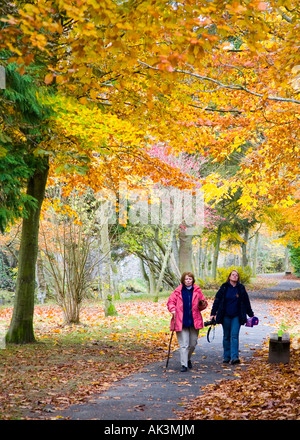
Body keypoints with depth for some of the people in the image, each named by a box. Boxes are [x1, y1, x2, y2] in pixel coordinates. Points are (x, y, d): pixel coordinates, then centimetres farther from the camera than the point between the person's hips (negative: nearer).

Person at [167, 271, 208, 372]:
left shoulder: (197, 291, 5)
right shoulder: (178, 291, 0)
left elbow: (203, 304, 11)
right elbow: (171, 302, 6)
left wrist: (202, 304, -12)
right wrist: (172, 309, -12)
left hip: (194, 321, 3)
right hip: (181, 322, -2)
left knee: (193, 344, 11)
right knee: (183, 344, -5)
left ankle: (188, 359, 37)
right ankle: (184, 365, -1)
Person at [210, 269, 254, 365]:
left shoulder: (241, 288, 4)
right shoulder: (224, 287, 2)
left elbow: (246, 302, 12)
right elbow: (217, 300, 3)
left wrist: (251, 314, 16)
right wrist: (213, 313, -1)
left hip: (237, 317, -1)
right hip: (226, 316, 1)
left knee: (234, 336, -10)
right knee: (226, 337, 9)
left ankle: (234, 357, -14)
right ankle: (226, 357, 17)